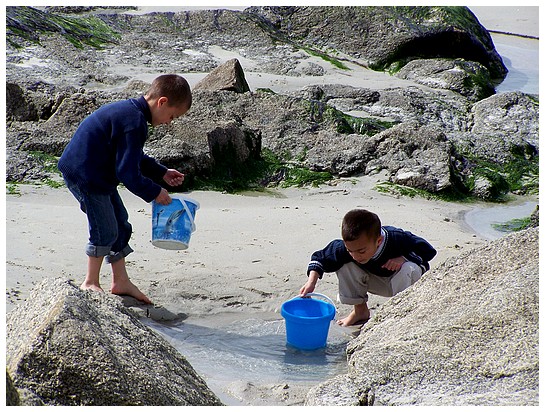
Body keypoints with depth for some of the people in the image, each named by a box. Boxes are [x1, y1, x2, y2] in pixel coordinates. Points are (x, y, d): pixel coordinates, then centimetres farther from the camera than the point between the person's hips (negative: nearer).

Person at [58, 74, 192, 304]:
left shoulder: (129, 110, 8)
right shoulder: (134, 123, -25)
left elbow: (133, 158, 21)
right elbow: (128, 173, -25)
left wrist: (162, 173, 19)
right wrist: (154, 192, -12)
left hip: (97, 175, 11)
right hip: (85, 176, -11)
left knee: (120, 226, 15)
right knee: (105, 231, -4)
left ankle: (121, 282, 25)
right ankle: (91, 283, 14)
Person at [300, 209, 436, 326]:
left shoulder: (398, 240, -37)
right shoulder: (347, 248, -29)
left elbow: (429, 250, -21)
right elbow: (320, 257, -13)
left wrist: (403, 258, -37)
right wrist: (311, 282, -27)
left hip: (403, 282, -3)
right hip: (376, 281, 3)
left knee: (409, 269, -38)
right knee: (344, 263, -22)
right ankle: (361, 311, -3)